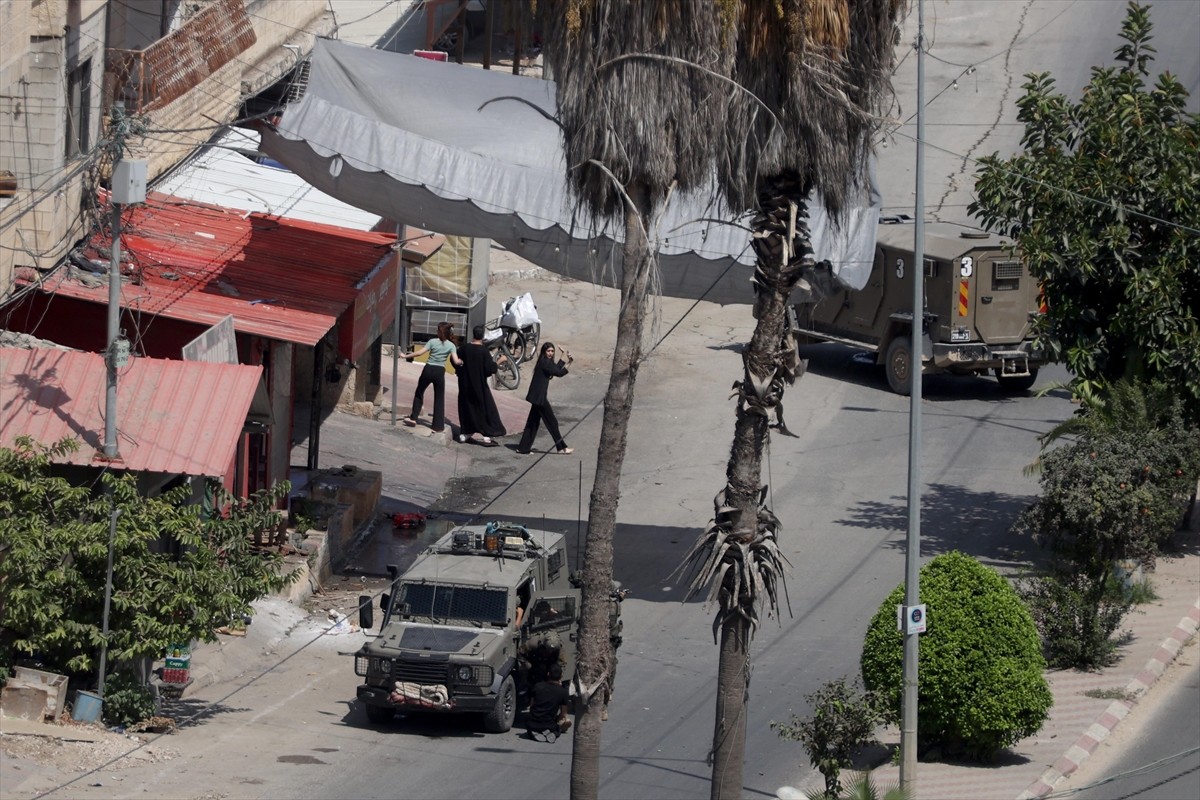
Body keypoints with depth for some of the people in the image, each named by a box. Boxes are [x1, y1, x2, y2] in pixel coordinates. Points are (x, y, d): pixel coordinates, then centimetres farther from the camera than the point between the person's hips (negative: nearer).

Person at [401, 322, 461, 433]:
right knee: (439, 399, 8)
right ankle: (438, 426, 5)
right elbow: (456, 361, -10)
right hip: (440, 372, 1)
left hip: (428, 370, -1)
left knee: (419, 392, 20)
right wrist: (462, 361, 12)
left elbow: (420, 352, -11)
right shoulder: (451, 345, -2)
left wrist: (406, 356, -3)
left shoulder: (432, 342, -6)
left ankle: (413, 418, 20)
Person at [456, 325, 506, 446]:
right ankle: (487, 436, -3)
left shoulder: (465, 348, -4)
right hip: (479, 385, -4)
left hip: (465, 384, 4)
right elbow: (490, 368, -19)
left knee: (467, 407, 16)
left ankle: (464, 434, 19)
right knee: (486, 408, 3)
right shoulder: (484, 350, -16)